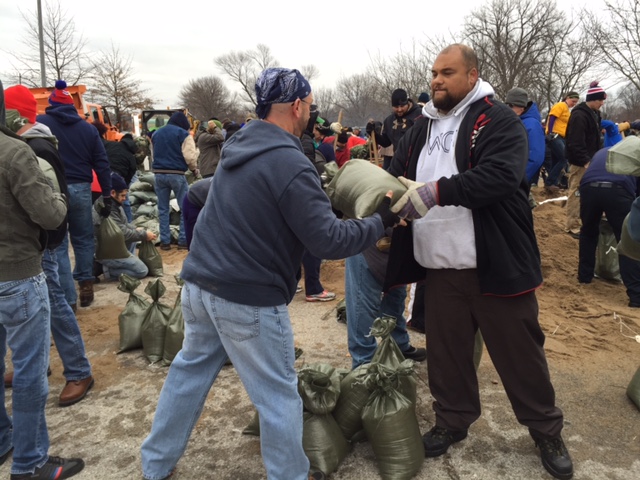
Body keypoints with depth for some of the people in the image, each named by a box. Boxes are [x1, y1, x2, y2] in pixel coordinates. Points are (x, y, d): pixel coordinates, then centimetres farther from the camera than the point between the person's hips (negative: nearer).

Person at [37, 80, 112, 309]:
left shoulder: (39, 123, 1)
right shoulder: (88, 127, 9)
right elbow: (101, 163, 6)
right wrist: (107, 194, 8)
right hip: (80, 189, 3)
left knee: (57, 245, 3)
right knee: (83, 239, 17)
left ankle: (68, 298, 3)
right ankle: (86, 286, 23)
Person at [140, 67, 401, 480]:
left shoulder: (240, 145, 8)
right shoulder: (290, 163, -19)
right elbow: (329, 240, -19)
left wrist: (321, 195, 14)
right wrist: (381, 221, -6)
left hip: (200, 283, 9)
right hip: (248, 299, -9)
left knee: (190, 371, 23)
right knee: (279, 395, 9)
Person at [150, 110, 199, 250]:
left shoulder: (156, 133, 17)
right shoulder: (183, 134, -4)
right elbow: (190, 156, -11)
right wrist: (195, 169, 4)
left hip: (159, 174, 5)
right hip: (176, 174, -5)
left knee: (163, 209, 10)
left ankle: (165, 241, 10)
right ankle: (183, 240, 4)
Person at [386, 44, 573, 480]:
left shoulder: (498, 120, -7)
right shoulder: (423, 128, 14)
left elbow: (501, 175, -23)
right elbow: (396, 176, 12)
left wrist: (437, 190, -33)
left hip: (495, 264, -5)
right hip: (440, 267, 5)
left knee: (519, 351, 9)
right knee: (445, 350, 16)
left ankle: (546, 431, 31)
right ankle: (453, 420, 37)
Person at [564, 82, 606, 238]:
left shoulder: (594, 113, 15)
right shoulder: (579, 116, -16)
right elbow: (575, 143, -23)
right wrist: (585, 161, -25)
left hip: (589, 160, 9)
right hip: (580, 162, -9)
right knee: (576, 193, -6)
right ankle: (572, 226, -1)